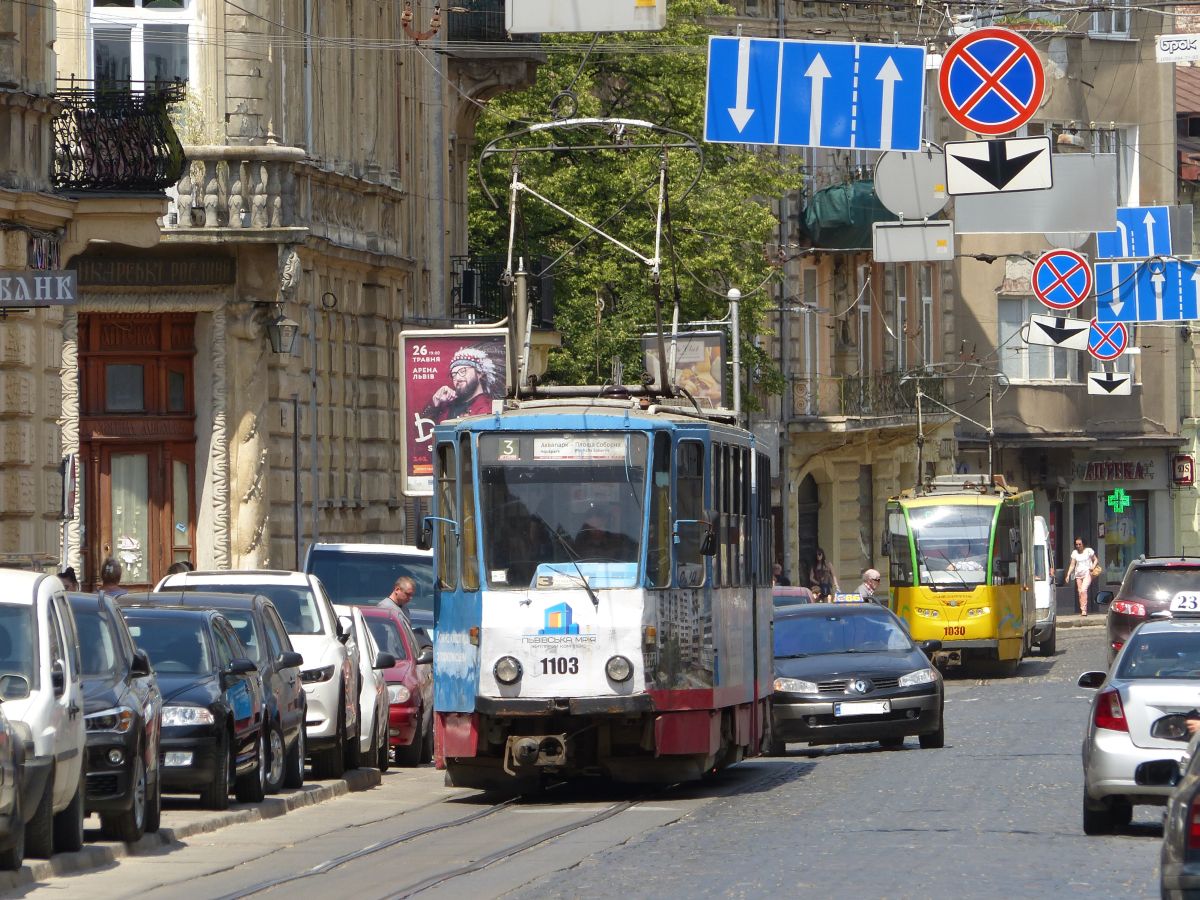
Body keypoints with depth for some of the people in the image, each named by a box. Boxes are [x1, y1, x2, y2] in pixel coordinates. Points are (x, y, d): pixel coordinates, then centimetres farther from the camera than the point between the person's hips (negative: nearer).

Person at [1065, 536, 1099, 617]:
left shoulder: (1088, 551, 0)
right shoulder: (1074, 553, 9)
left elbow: (1095, 560, 8)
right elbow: (1072, 565, 9)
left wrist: (1093, 567, -11)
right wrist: (1068, 575, -2)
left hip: (1087, 574, -5)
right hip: (1078, 575, 5)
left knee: (1083, 590, -21)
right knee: (1080, 592, 2)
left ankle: (1084, 610, -25)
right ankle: (1082, 610, 8)